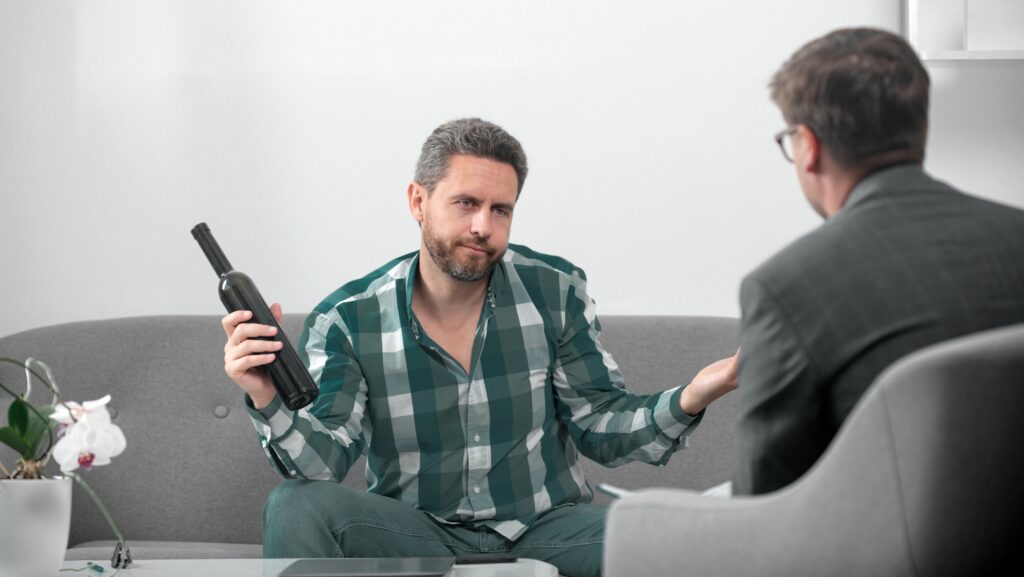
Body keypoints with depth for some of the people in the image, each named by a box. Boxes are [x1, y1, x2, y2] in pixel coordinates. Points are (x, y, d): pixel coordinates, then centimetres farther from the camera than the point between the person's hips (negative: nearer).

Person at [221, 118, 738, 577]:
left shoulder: (556, 292, 0)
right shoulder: (347, 321, -5)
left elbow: (601, 428, 1)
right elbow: (322, 463, -13)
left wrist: (688, 401, -17)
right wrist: (269, 402, -33)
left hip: (548, 526, 1)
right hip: (415, 534, 0)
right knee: (296, 507, -26)